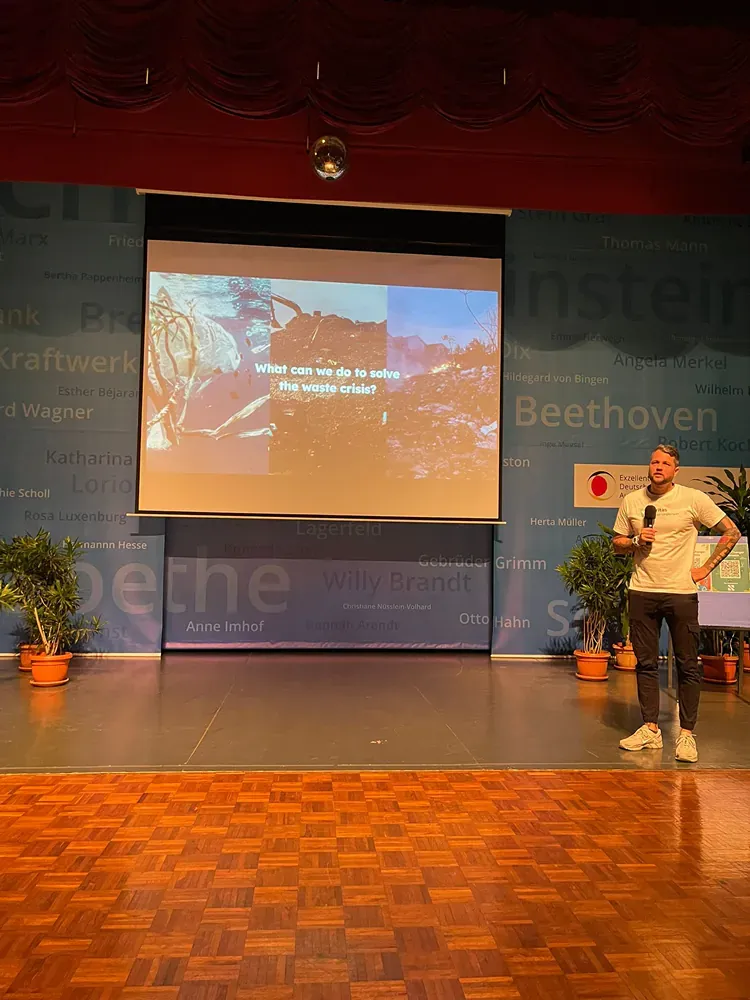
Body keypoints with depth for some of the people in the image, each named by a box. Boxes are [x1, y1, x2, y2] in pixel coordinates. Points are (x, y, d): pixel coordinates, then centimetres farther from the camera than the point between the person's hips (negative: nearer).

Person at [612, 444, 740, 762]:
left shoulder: (693, 499, -2)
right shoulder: (631, 501, 6)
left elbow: (731, 532, 2)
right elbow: (617, 544, 14)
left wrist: (706, 568, -4)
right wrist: (636, 540, -8)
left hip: (681, 593, -3)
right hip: (642, 592, 3)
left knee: (688, 665, 2)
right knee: (646, 663, 8)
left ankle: (686, 734, 12)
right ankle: (650, 730, 18)